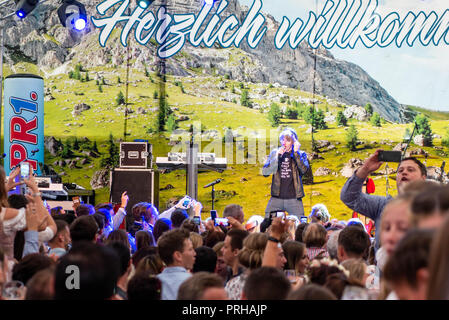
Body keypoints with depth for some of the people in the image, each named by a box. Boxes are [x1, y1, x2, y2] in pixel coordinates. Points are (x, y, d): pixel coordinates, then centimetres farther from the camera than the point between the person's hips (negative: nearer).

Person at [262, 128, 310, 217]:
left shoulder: (300, 154, 5)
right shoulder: (275, 153, 9)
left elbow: (304, 170, -13)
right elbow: (265, 172, -1)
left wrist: (295, 152, -12)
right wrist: (278, 156, -9)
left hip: (294, 198, -1)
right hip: (276, 198, 1)